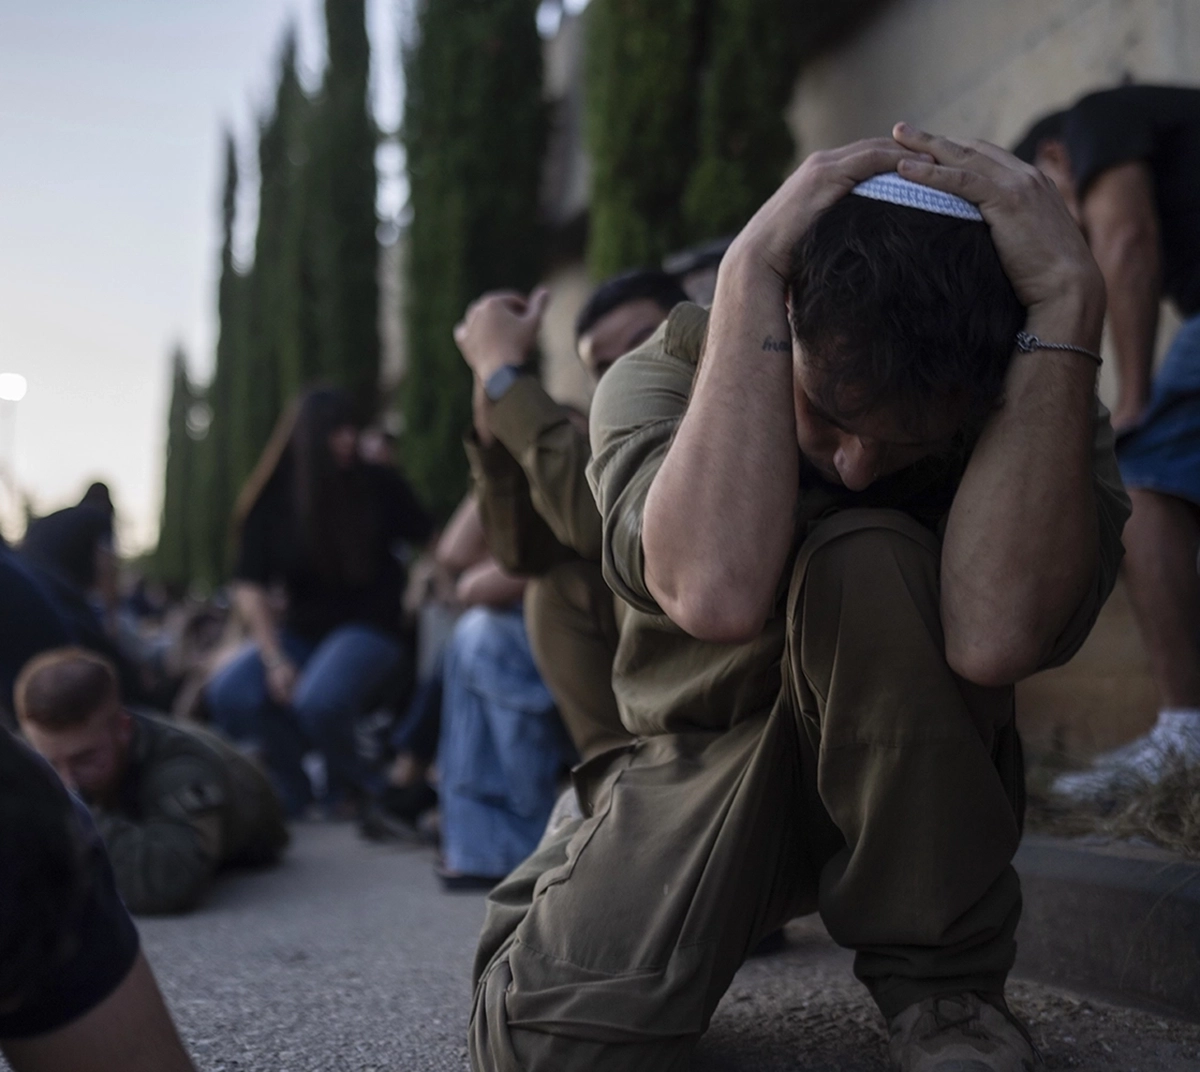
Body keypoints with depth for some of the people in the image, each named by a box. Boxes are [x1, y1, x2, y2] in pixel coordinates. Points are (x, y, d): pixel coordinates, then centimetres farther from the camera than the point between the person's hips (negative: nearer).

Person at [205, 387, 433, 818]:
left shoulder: (379, 486, -3)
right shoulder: (273, 502, -1)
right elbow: (249, 587, -4)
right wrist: (274, 660, -13)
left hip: (370, 629, -3)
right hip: (301, 632, 3)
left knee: (318, 700, -34)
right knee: (229, 693, -23)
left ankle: (349, 785, 0)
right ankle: (292, 790, 2)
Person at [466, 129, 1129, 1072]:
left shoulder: (1042, 396, -17)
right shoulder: (665, 378, -17)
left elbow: (996, 633, -40)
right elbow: (717, 589, -41)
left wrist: (1068, 300, -40)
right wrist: (750, 273, -37)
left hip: (920, 799, 0)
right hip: (705, 773, 0)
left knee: (865, 560, -32)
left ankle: (943, 982, -14)